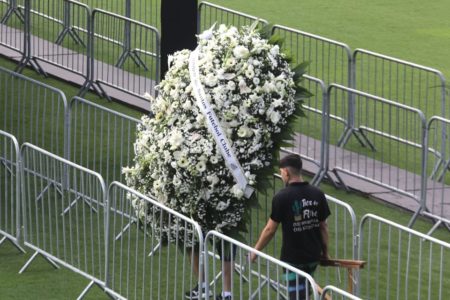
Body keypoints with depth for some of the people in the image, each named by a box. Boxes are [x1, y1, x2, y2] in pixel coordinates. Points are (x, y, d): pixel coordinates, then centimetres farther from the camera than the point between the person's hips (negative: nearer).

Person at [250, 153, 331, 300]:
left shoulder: (282, 197, -15)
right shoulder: (317, 194, -1)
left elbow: (270, 230, -11)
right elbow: (323, 227, 5)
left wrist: (255, 250, 2)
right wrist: (325, 252, 18)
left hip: (293, 258, -5)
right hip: (313, 256, 5)